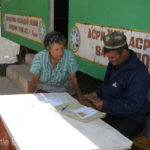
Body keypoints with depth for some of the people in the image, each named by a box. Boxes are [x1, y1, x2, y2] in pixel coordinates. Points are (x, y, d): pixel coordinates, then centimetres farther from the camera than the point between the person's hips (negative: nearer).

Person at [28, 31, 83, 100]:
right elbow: (34, 80, -10)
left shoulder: (69, 56, -19)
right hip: (42, 89, -1)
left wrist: (80, 98, -3)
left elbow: (73, 78, -7)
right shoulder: (39, 57, -21)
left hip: (60, 89, 2)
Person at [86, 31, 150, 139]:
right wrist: (97, 93, 3)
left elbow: (133, 105, -24)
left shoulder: (139, 72, -22)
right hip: (109, 112, 8)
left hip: (131, 118, -8)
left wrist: (105, 105, -21)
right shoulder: (114, 63, 6)